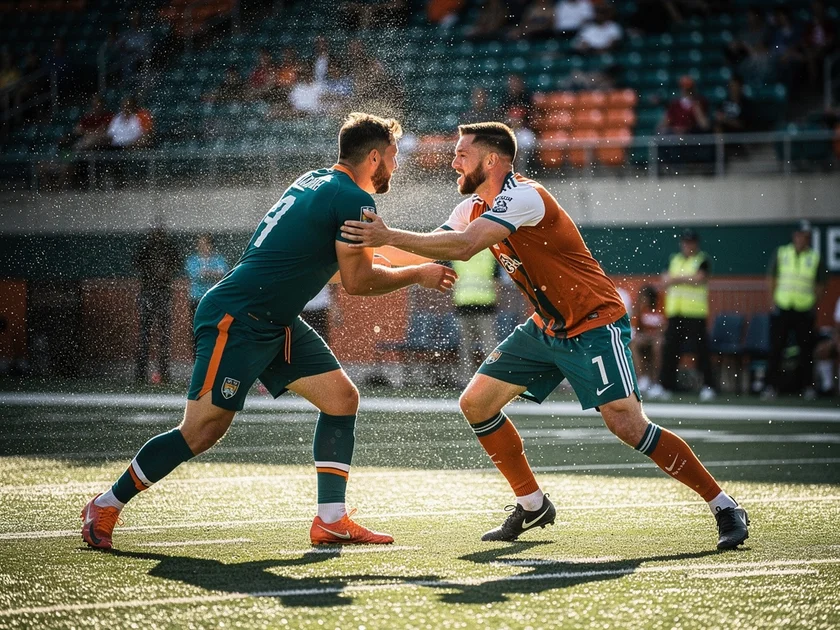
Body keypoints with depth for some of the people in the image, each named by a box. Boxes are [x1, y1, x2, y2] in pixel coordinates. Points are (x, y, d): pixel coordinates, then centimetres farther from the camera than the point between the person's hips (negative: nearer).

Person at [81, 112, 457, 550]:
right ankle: (105, 506, 1)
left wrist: (370, 264, 24)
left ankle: (331, 521, 4)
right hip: (235, 320, -10)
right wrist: (418, 275, 2)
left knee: (342, 397, 4)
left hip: (277, 325, 10)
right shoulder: (353, 200, -13)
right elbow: (357, 281, -10)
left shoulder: (313, 181, 13)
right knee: (203, 429, -11)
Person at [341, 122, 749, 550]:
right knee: (476, 403, 2)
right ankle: (532, 506, 17)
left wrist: (390, 237, -34)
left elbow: (464, 246, -35)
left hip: (594, 326, -9)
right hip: (546, 327, 9)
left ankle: (725, 508, -10)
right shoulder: (474, 207, 6)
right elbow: (437, 249, 4)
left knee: (627, 424, -21)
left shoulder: (523, 197, -23)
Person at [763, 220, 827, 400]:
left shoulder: (815, 257, 6)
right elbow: (772, 277, 11)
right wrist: (774, 300, 3)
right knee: (776, 348, -3)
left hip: (804, 310, 0)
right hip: (782, 308, 0)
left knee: (806, 349, 1)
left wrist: (815, 304, 0)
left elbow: (820, 284, 8)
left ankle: (806, 385, 9)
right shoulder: (781, 253, 7)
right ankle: (772, 386, 0)